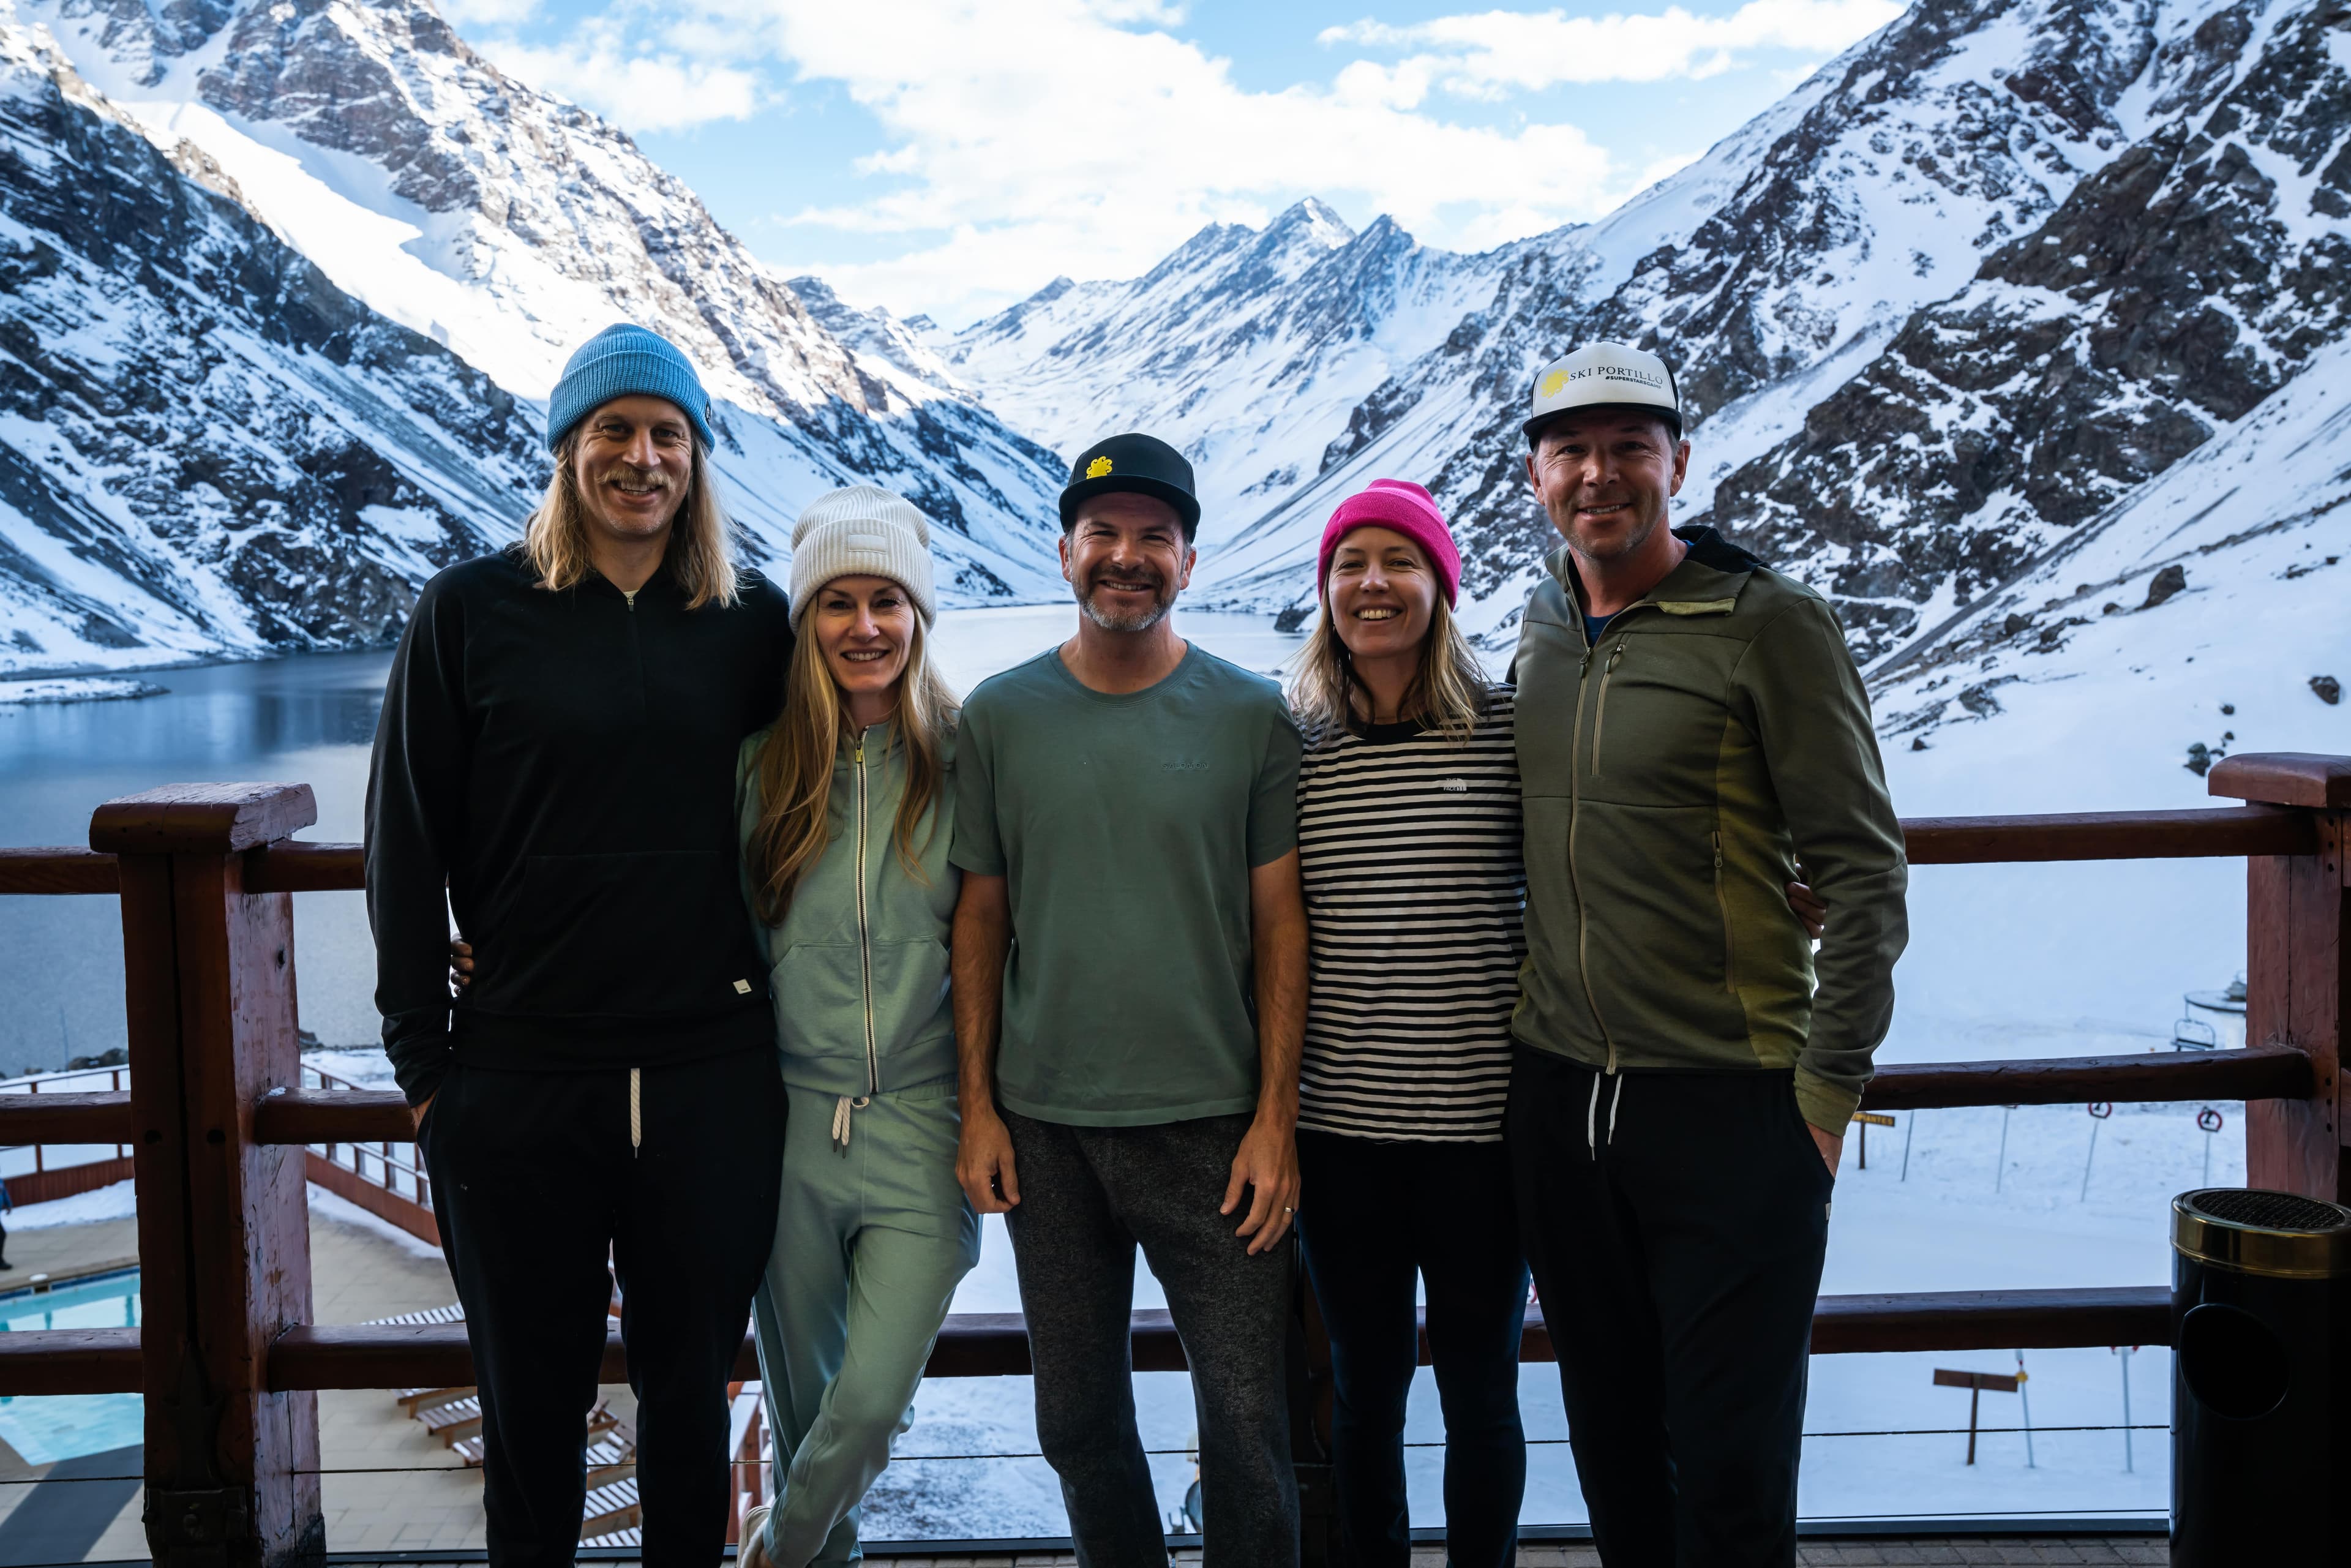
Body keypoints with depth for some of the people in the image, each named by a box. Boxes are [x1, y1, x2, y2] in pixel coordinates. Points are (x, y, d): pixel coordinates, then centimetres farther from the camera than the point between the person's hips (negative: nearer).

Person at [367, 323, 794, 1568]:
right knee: (532, 1393, 13)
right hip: (518, 1078, -1)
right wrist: (421, 1056, -2)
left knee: (691, 1384, 13)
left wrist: (784, 1009, 5)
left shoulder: (752, 622, 4)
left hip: (714, 1077, 1)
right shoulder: (472, 610, 0)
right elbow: (408, 845, 1)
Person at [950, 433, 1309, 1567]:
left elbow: (1280, 923, 1)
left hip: (1211, 1126, -2)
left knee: (1247, 1429, -1)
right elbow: (981, 918, 7)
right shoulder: (999, 717, 4)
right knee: (1079, 1425, 13)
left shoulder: (1251, 718, 0)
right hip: (1043, 1129, 2)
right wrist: (977, 1105, 3)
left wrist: (1274, 1117, -5)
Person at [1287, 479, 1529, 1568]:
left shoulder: (1509, 730, -4)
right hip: (1339, 1125, 2)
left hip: (1481, 1120, -1)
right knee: (1364, 1391, 16)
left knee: (1481, 1395, 12)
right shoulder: (1294, 744, 1)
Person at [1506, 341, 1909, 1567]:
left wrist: (1829, 1085, -12)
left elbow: (1863, 868, -9)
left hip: (1731, 1105, -5)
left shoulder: (1768, 624, -9)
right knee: (1611, 1444, 17)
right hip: (1556, 1101, 5)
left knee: (1729, 1467, 4)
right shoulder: (1541, 630, 9)